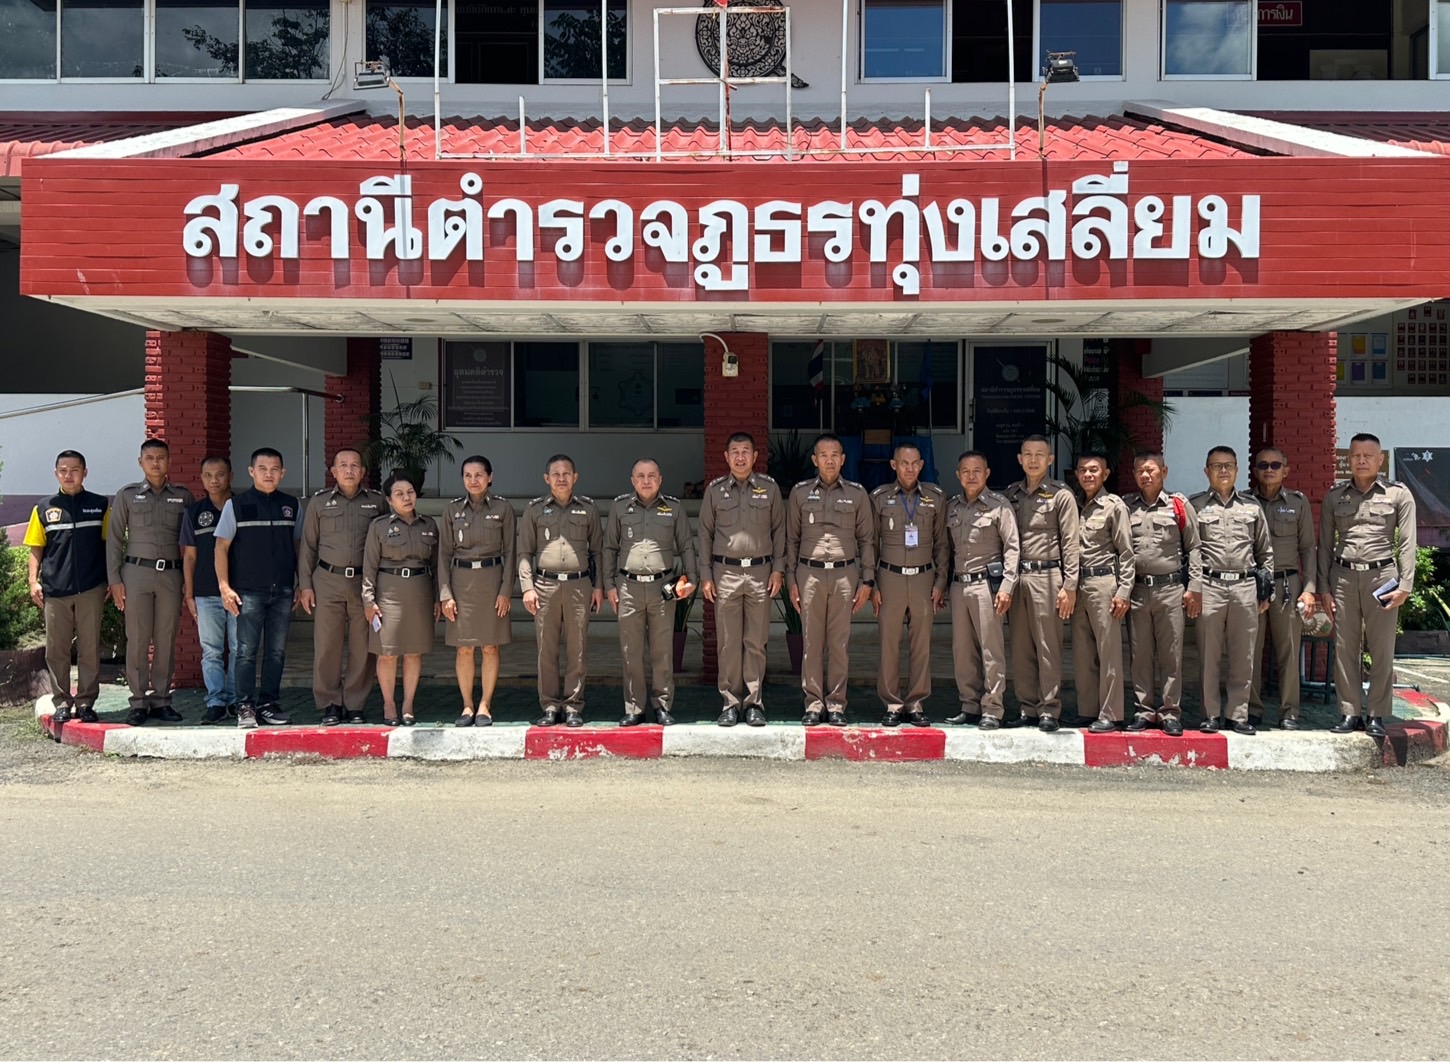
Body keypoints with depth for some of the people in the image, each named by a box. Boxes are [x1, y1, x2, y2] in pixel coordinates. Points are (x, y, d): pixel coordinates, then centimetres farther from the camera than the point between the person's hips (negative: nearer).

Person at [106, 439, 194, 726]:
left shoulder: (183, 496, 9)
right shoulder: (127, 495, 7)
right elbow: (114, 539, 6)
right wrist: (114, 579, -1)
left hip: (171, 574, 1)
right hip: (137, 572, -1)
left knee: (166, 641, 3)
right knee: (137, 640, -1)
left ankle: (161, 700, 11)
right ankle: (138, 703, 5)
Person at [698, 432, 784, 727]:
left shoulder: (770, 488, 5)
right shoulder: (715, 490, 5)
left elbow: (779, 530, 8)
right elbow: (705, 534, 8)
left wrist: (778, 569, 1)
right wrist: (705, 576, 2)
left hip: (760, 573, 0)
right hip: (725, 573, 0)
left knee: (756, 642, 3)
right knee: (728, 643, 2)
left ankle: (754, 702, 10)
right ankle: (730, 702, 10)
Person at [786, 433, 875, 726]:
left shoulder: (857, 494, 7)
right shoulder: (800, 492, 7)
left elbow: (867, 540, 9)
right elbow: (791, 539, 10)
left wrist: (867, 581, 2)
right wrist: (790, 580, 4)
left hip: (844, 574, 0)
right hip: (809, 573, 0)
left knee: (839, 642, 2)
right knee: (812, 642, 1)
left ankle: (836, 704, 9)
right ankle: (813, 704, 8)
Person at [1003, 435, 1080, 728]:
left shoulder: (1061, 495, 1)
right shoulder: (1010, 495, 13)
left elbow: (1070, 544, -3)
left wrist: (1069, 586, -8)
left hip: (1046, 577, -4)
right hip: (1014, 576, 4)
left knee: (1048, 648, -2)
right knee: (1020, 649, 7)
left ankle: (1049, 709, 4)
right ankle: (1027, 708, 15)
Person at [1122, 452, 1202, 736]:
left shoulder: (1179, 505, 6)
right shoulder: (1125, 506, 9)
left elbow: (1193, 547, 6)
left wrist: (1195, 587, 0)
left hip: (1171, 588, -1)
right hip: (1136, 590, 2)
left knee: (1171, 655, 1)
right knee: (1139, 655, 5)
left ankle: (1171, 713, 7)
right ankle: (1144, 711, 14)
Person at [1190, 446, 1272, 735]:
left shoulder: (1251, 506, 14)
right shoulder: (1195, 505, 6)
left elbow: (1265, 551, 17)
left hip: (1245, 586, 2)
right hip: (1209, 585, -2)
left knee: (1243, 656, 4)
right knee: (1209, 655, 1)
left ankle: (1238, 714, 12)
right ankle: (1211, 714, 8)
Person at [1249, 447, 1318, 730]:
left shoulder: (1298, 502, 8)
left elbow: (1308, 548, 8)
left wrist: (1310, 588, 0)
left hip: (1287, 583, 0)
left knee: (1288, 651, 1)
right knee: (1251, 651, 1)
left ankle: (1289, 713, 9)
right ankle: (1253, 710, 10)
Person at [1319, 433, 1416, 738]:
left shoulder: (1398, 494, 3)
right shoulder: (1334, 497, 9)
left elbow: (1407, 543, 0)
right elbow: (1325, 545, 10)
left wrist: (1405, 586, -8)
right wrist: (1323, 588, 5)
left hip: (1381, 576, -2)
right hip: (1343, 576, 2)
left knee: (1382, 650, 0)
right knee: (1344, 649, 3)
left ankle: (1377, 715, 8)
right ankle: (1349, 713, 11)